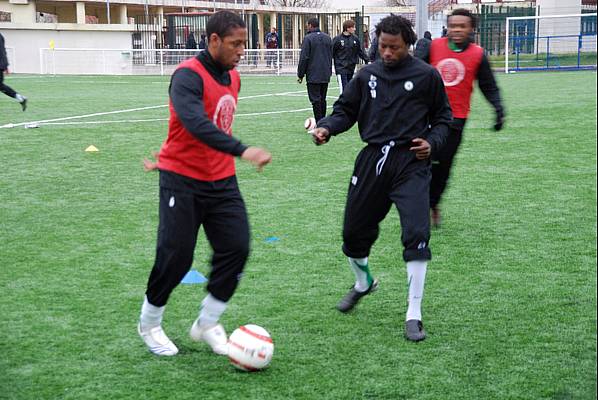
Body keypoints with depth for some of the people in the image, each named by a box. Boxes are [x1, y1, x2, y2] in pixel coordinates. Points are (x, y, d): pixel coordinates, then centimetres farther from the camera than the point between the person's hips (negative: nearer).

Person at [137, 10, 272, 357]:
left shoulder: (233, 78, 8)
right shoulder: (188, 75, -18)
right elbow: (196, 124, -35)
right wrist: (243, 150, -46)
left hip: (222, 181, 7)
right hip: (183, 182, -7)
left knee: (236, 249, -3)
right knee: (176, 257, -4)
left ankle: (207, 324, 16)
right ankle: (149, 324, 22)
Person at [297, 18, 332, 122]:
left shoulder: (308, 38, -9)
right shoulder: (327, 38, 12)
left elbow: (304, 58, -11)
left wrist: (300, 74, -5)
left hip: (313, 76, -6)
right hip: (325, 75, 6)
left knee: (315, 99, -5)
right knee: (322, 99, 13)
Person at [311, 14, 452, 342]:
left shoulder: (426, 76, 0)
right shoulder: (367, 75, 8)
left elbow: (442, 117, 9)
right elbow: (345, 109, 12)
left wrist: (433, 141, -9)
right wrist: (327, 127, -8)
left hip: (411, 164, -4)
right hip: (373, 160, 4)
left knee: (416, 234, -16)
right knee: (353, 231, 11)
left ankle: (414, 316, -5)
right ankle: (363, 283, 44)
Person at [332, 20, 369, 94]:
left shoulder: (355, 39, 6)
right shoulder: (337, 39, -6)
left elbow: (360, 51, 13)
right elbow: (331, 53, -2)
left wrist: (367, 60, 6)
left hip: (351, 68, 5)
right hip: (341, 68, -5)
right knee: (343, 88, -12)